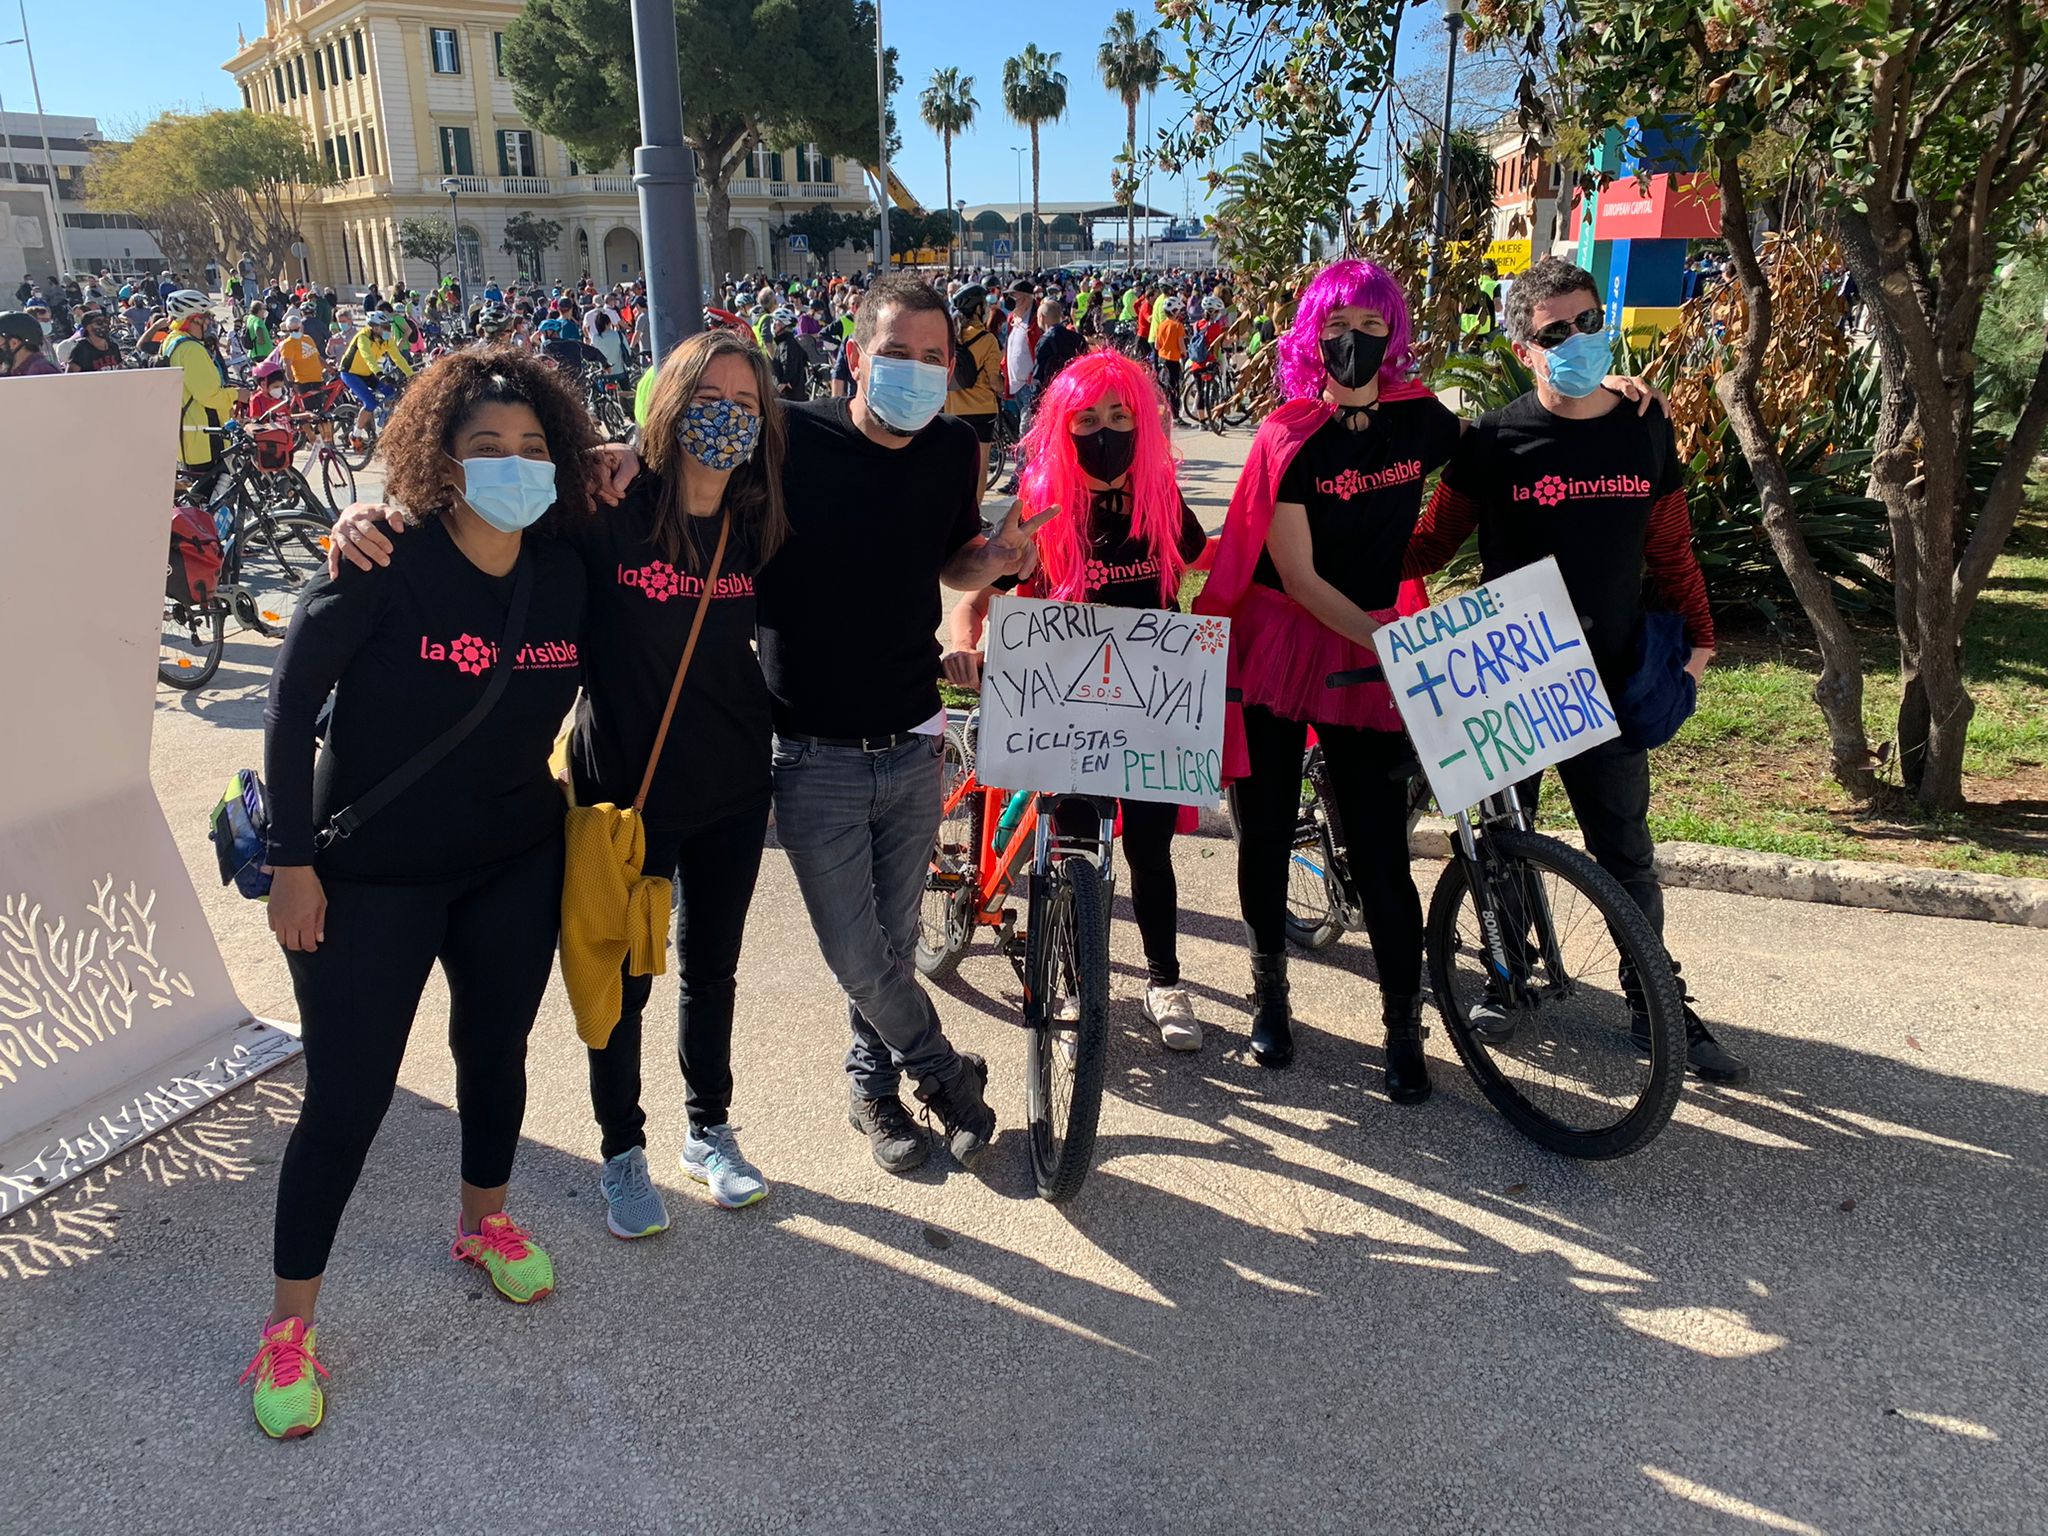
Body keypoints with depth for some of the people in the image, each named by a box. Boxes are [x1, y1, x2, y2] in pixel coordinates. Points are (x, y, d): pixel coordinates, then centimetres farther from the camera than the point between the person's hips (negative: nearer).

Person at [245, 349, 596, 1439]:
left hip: (515, 866, 4)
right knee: (347, 1093, 1)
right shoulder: (384, 565, -18)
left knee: (496, 1050, 19)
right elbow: (290, 708, -13)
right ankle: (286, 1326, 22)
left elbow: (596, 693, 9)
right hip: (370, 877, -4)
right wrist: (293, 859, -13)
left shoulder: (569, 574, -6)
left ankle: (484, 1222, 46)